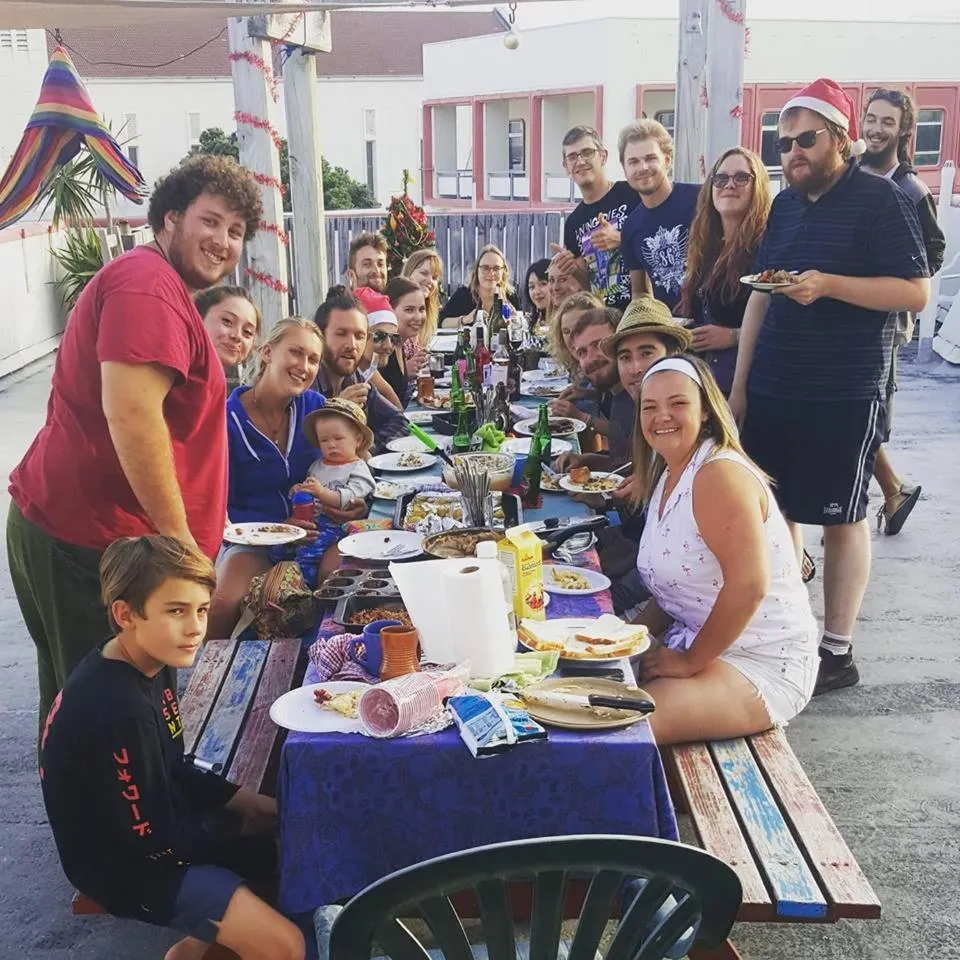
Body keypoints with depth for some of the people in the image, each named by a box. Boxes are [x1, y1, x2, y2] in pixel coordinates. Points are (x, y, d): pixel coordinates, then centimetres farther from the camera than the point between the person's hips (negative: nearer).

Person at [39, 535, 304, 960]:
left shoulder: (149, 663, -3)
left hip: (152, 822, 9)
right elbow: (159, 839, -23)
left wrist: (253, 803, -1)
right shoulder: (119, 711, -31)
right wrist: (246, 824, -8)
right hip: (127, 864, -9)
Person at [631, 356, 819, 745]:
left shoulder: (720, 475, -20)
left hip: (762, 663, -9)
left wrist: (690, 661, -20)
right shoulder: (668, 475, 10)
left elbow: (749, 586, -28)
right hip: (697, 643, 9)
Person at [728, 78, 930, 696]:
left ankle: (838, 652, 13)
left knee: (841, 519, 2)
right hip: (771, 391, 6)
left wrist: (829, 284, -23)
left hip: (843, 397, -6)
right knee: (774, 512, 9)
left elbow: (916, 292, -12)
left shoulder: (880, 201, -6)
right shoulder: (786, 204, 13)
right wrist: (740, 384, 11)